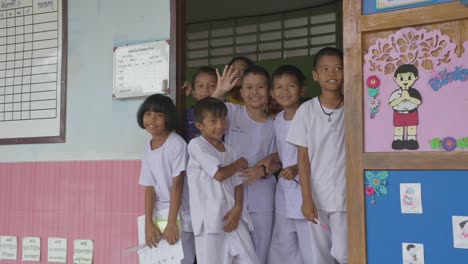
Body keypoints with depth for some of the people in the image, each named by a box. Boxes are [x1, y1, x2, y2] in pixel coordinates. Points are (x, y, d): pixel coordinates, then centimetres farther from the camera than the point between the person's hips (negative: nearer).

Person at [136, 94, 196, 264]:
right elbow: (149, 188, 1)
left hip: (180, 215, -6)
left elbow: (177, 184, -16)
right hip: (159, 215, 6)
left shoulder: (176, 143, -14)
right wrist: (148, 223, -8)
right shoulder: (147, 149, 4)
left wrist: (172, 223, -19)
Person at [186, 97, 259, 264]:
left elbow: (238, 183, 10)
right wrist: (240, 163, 6)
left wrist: (238, 208, -7)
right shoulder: (196, 145, -6)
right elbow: (219, 174, -12)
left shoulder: (229, 150, 15)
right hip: (210, 218, -6)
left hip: (232, 215, 6)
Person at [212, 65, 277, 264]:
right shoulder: (232, 112, -1)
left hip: (262, 192, 1)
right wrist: (219, 91, -25)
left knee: (262, 246, 8)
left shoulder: (273, 125, 3)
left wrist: (262, 170, -15)